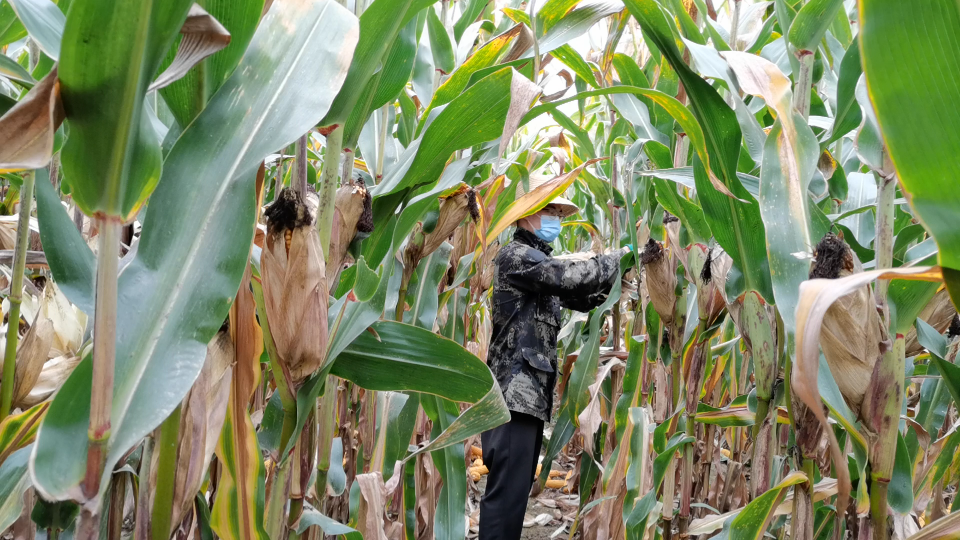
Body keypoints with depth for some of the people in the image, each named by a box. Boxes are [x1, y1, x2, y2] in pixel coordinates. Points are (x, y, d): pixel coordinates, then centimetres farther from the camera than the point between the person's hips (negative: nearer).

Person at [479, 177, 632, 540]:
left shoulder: (540, 261, 22)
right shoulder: (516, 256, -8)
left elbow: (582, 297, 22)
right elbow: (570, 276, -22)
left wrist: (620, 273, 7)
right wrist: (619, 256, -11)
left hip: (531, 390, 10)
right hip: (516, 390, -10)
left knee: (516, 486, 14)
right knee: (508, 488, -12)